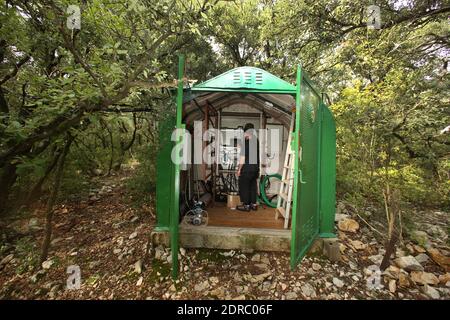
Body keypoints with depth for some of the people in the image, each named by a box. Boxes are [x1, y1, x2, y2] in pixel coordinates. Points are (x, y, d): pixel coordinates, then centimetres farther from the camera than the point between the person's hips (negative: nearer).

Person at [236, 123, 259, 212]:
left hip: (247, 168, -7)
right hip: (255, 167, 7)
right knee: (253, 186, 16)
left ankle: (246, 205, 13)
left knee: (244, 186, 6)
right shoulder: (256, 141, 5)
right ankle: (254, 204, 24)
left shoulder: (246, 142, -17)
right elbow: (257, 155, 10)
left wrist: (239, 169, -9)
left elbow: (243, 157, -17)